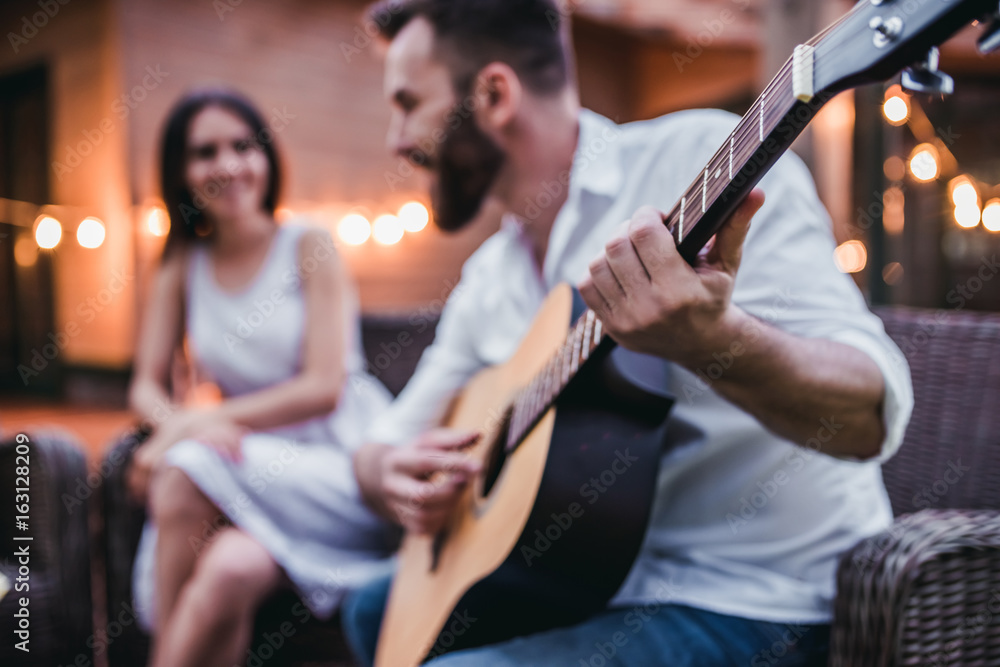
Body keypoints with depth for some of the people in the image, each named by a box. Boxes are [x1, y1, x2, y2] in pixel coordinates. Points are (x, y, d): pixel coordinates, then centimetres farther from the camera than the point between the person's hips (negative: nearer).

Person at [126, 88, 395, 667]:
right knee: (231, 570, -30)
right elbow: (147, 387, 9)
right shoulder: (182, 266, 11)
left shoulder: (308, 247, -2)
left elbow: (324, 388, -10)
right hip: (253, 467, 3)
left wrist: (191, 426, -14)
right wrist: (184, 424, -16)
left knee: (183, 477, -28)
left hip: (340, 455, -3)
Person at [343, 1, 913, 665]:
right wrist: (392, 472, -10)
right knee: (376, 606, 19)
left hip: (757, 603, -7)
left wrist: (712, 340, -44)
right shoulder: (492, 274, 7)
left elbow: (873, 414, -24)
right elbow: (390, 438, 14)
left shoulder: (698, 157, -17)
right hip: (602, 579, 8)